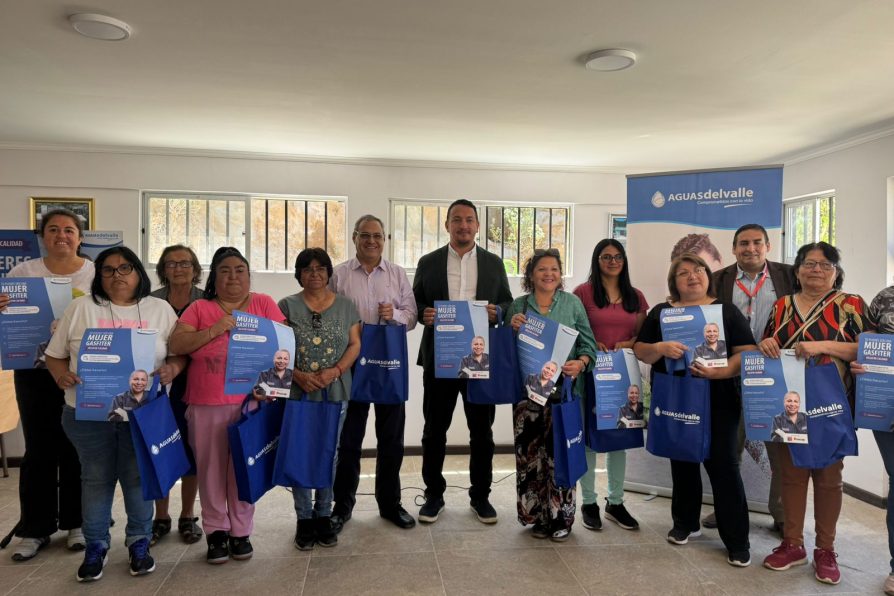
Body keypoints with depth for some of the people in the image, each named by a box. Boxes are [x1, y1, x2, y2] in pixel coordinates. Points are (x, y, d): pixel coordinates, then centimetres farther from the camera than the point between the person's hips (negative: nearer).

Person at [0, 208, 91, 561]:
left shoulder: (96, 273, 1)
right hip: (35, 371, 1)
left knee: (77, 448, 7)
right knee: (39, 449, 6)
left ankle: (76, 522, 22)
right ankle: (34, 528, 19)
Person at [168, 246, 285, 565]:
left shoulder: (264, 304, 6)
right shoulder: (199, 308, 6)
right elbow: (176, 344, -4)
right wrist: (214, 330, -16)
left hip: (250, 401, 0)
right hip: (206, 404, 1)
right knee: (211, 468, 7)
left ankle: (241, 531, 20)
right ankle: (216, 531, 22)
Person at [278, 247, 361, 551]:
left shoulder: (346, 306, 7)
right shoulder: (287, 306, 3)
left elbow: (355, 345, 3)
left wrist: (335, 371, -12)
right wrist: (298, 375, -15)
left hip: (335, 393, 1)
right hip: (297, 392, -1)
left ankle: (324, 515, 23)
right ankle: (304, 518, 17)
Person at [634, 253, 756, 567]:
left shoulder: (727, 311, 2)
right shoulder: (660, 312, 7)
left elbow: (747, 353, -4)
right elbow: (640, 351, 2)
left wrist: (719, 372, -21)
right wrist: (660, 348, -19)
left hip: (717, 400, -2)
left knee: (723, 464, -2)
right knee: (682, 461, 14)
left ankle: (738, 541, 9)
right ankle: (685, 523, 32)